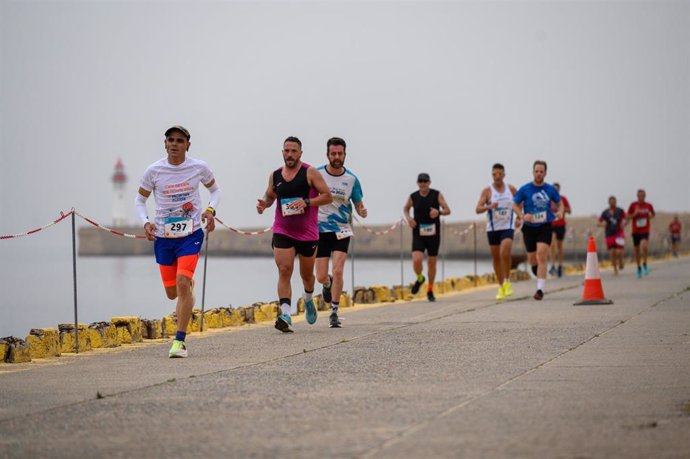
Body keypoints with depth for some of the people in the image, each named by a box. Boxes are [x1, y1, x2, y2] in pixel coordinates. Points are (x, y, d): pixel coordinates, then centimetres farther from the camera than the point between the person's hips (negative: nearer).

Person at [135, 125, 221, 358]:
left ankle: (180, 341, -15)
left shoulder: (199, 168, -4)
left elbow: (215, 189, 15)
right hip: (163, 237, 2)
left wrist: (210, 210, -5)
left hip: (191, 235, -2)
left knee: (182, 283, -20)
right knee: (172, 293, 9)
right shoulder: (154, 171, -5)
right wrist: (145, 222, -10)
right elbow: (140, 199, 8)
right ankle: (190, 286, 50)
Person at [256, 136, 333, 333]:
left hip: (307, 233, -1)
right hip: (282, 232, 1)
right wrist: (264, 203, -2)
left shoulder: (310, 173, -5)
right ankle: (285, 316, -22)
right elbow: (270, 196, 22)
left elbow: (327, 196, -7)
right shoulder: (275, 175, 6)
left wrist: (306, 202, -22)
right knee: (284, 271, -15)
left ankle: (309, 300, 47)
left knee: (306, 274, 14)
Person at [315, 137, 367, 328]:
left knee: (338, 271, -16)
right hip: (320, 229, 0)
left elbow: (359, 204, 6)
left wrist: (362, 211, -17)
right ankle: (328, 284, 40)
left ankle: (334, 313, -4)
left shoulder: (351, 179, -2)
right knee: (321, 277, 1)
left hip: (342, 230, 0)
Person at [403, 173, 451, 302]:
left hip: (433, 234, 0)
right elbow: (406, 208, 19)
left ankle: (430, 290, 27)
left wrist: (439, 212, -27)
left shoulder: (437, 195, -4)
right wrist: (408, 218, -2)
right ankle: (419, 279, 16)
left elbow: (448, 210, -5)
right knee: (417, 260, -18)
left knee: (432, 262, 9)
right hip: (418, 234, 0)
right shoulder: (413, 197, 0)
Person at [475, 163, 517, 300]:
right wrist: (489, 206, -29)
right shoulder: (487, 191, -4)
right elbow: (478, 209, -11)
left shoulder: (511, 189, 2)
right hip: (492, 228, 1)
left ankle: (507, 282, -7)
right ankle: (501, 287, 21)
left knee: (504, 253, -23)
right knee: (496, 258, 7)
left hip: (507, 227, -1)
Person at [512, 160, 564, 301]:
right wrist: (522, 216, -13)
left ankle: (540, 289, -18)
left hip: (545, 227, -1)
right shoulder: (524, 189, -2)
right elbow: (515, 205, 5)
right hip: (529, 227, 1)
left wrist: (560, 212, -8)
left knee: (541, 256, -18)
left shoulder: (550, 189, 1)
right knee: (532, 260, 8)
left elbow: (560, 203, 15)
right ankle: (538, 271, 45)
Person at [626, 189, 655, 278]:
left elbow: (653, 214, 21)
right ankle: (639, 268, 28)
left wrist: (651, 217, 0)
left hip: (645, 231, -1)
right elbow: (627, 217, -1)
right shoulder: (633, 205, -3)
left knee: (644, 246, -26)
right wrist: (634, 214, -17)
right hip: (636, 231, 1)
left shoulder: (648, 205, 1)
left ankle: (644, 264, -5)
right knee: (637, 250, 8)